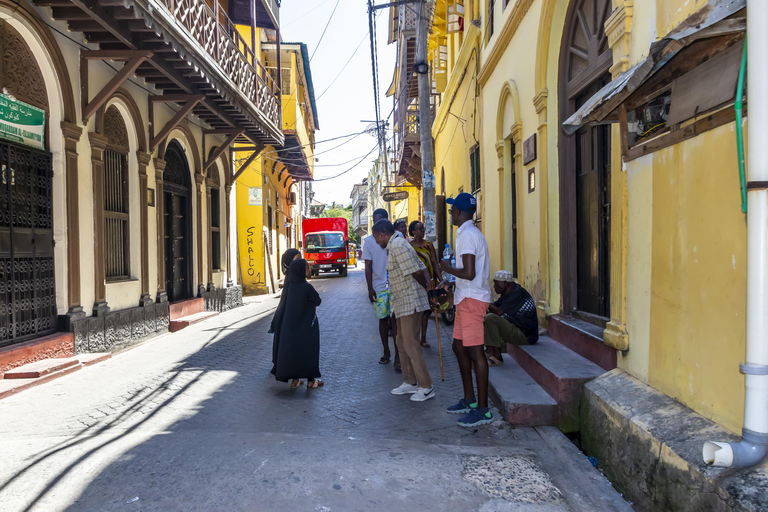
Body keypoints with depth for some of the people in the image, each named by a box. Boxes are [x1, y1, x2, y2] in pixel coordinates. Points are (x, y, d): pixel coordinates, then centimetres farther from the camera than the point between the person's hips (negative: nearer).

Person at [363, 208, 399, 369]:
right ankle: (386, 353, 22)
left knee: (395, 319, -5)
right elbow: (368, 266, 4)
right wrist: (370, 289, -1)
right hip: (379, 286, 1)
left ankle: (397, 356, -1)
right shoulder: (369, 241, 5)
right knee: (383, 319, 8)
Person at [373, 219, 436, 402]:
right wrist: (430, 287, 1)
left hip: (410, 303, -11)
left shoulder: (397, 246, -16)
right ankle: (410, 383, 26)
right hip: (403, 303, 11)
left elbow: (416, 272, -21)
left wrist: (426, 289, -5)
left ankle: (426, 387, 3)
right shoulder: (396, 245, 17)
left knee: (411, 344, -6)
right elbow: (421, 268, 12)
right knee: (402, 343, 16)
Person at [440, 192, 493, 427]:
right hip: (466, 299, 11)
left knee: (475, 352, -6)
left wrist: (448, 268, -9)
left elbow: (469, 273, -24)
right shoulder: (470, 233, 17)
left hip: (472, 300, -11)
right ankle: (469, 400, 27)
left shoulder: (467, 235, -16)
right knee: (459, 347, 16)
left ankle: (483, 409, 0)